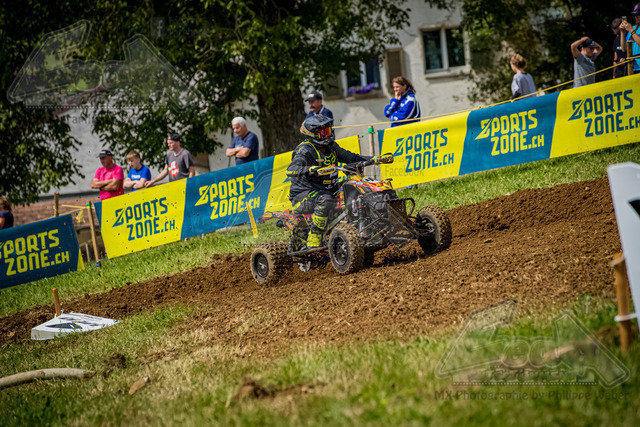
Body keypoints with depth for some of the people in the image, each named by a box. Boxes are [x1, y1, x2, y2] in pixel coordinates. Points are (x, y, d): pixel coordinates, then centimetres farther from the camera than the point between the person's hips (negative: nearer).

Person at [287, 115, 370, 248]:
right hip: (303, 195, -8)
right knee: (325, 199, -40)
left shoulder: (331, 147, 11)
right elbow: (291, 170, -33)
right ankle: (313, 241, -36)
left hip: (328, 190, 8)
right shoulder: (305, 151, -16)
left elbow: (349, 157, 20)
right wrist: (310, 170, -53)